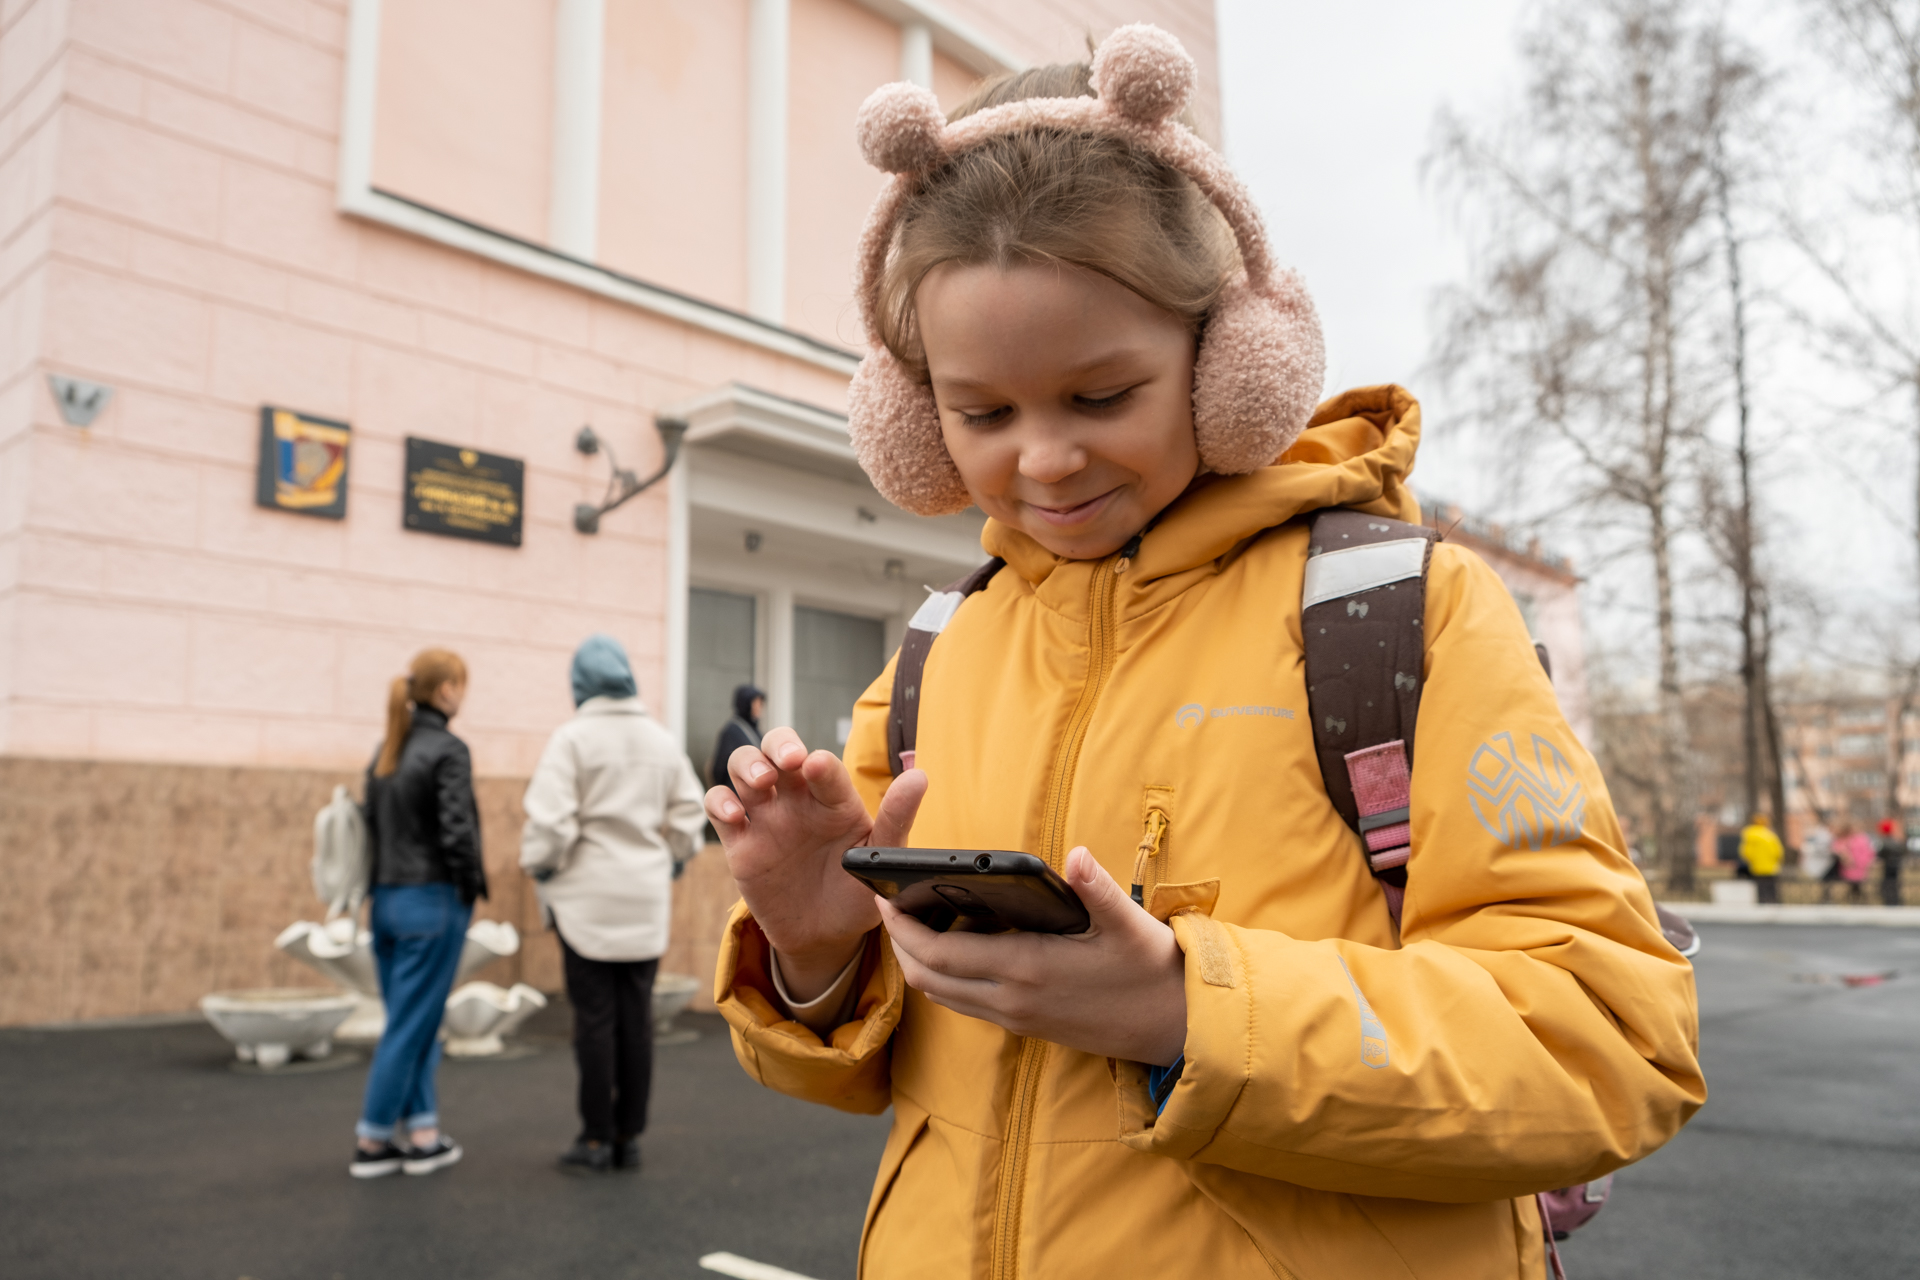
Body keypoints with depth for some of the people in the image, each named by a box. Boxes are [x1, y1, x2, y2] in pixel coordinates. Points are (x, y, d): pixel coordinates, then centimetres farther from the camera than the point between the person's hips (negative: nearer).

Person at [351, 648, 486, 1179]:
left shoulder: (386, 750, 9)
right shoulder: (447, 749, -15)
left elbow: (372, 823, 11)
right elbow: (457, 832, -21)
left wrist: (386, 882, 15)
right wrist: (473, 887, -7)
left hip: (387, 900, 8)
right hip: (432, 902, -8)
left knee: (413, 1021, 15)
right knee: (411, 1025, 3)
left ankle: (421, 1134, 20)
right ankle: (372, 1141, 12)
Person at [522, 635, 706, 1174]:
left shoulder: (573, 736, -9)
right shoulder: (663, 740, 6)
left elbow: (550, 820, -14)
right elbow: (688, 816, 8)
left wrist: (539, 868, 2)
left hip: (589, 897, -4)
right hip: (648, 899, 4)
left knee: (595, 1018, 3)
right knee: (637, 1017, 10)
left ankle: (596, 1139, 10)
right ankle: (629, 1135, 18)